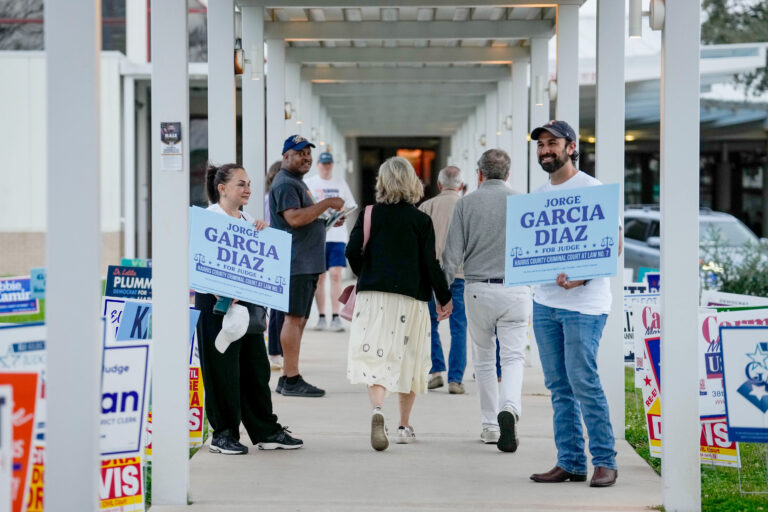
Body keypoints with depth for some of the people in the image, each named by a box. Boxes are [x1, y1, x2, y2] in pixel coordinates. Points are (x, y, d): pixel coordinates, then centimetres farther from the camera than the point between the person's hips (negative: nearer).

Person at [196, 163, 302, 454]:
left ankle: (266, 431, 16)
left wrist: (262, 233, 0)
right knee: (223, 368, -3)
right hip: (216, 301, -7)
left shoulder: (248, 221, 18)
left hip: (248, 301, 7)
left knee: (256, 366, 9)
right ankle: (223, 433, 6)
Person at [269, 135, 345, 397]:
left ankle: (287, 378, 14)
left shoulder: (297, 182, 23)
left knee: (299, 319, 11)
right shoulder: (285, 184, -11)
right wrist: (327, 203, -19)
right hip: (295, 263, -11)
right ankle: (292, 380, -11)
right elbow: (294, 218, -24)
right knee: (294, 317, -11)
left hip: (306, 263, 11)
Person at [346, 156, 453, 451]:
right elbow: (430, 263, -5)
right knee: (408, 358, 12)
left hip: (373, 295, 0)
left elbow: (352, 252, -4)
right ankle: (404, 426, 19)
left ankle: (377, 409, -31)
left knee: (375, 354, -4)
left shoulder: (369, 215, 1)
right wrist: (445, 298, 6)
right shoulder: (421, 220, -2)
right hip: (411, 298, 0)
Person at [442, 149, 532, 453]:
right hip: (515, 289, -1)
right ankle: (509, 409, -27)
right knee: (513, 357, -1)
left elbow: (452, 254, -2)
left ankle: (490, 425, 16)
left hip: (478, 290, 1)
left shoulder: (466, 203, 1)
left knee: (484, 359, 14)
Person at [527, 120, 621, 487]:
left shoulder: (589, 189, -7)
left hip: (583, 302, -7)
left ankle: (604, 461, -2)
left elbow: (614, 243, -11)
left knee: (584, 382, -10)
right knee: (558, 385, 8)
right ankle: (570, 462, 13)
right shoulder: (539, 194, 16)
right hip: (545, 301, 7)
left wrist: (582, 276, -23)